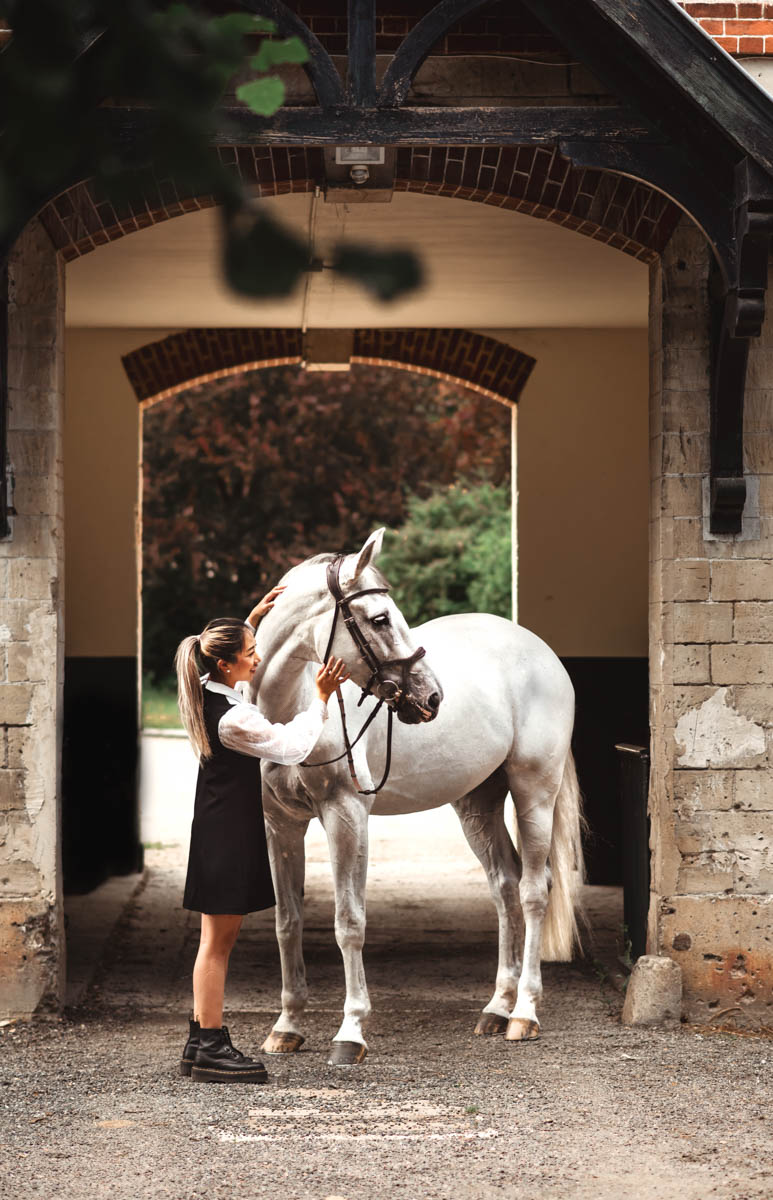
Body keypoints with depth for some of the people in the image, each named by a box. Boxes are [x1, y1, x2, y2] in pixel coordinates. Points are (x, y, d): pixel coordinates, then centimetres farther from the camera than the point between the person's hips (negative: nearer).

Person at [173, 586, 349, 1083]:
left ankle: (201, 1043, 20)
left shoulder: (210, 692, 3)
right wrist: (322, 699, -6)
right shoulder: (234, 718, -24)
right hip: (229, 832, -10)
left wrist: (254, 618, 20)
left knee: (218, 939, 14)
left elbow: (230, 649, 28)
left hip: (219, 829, 10)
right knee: (219, 938, -4)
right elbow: (291, 746, -13)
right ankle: (212, 1048, 2)